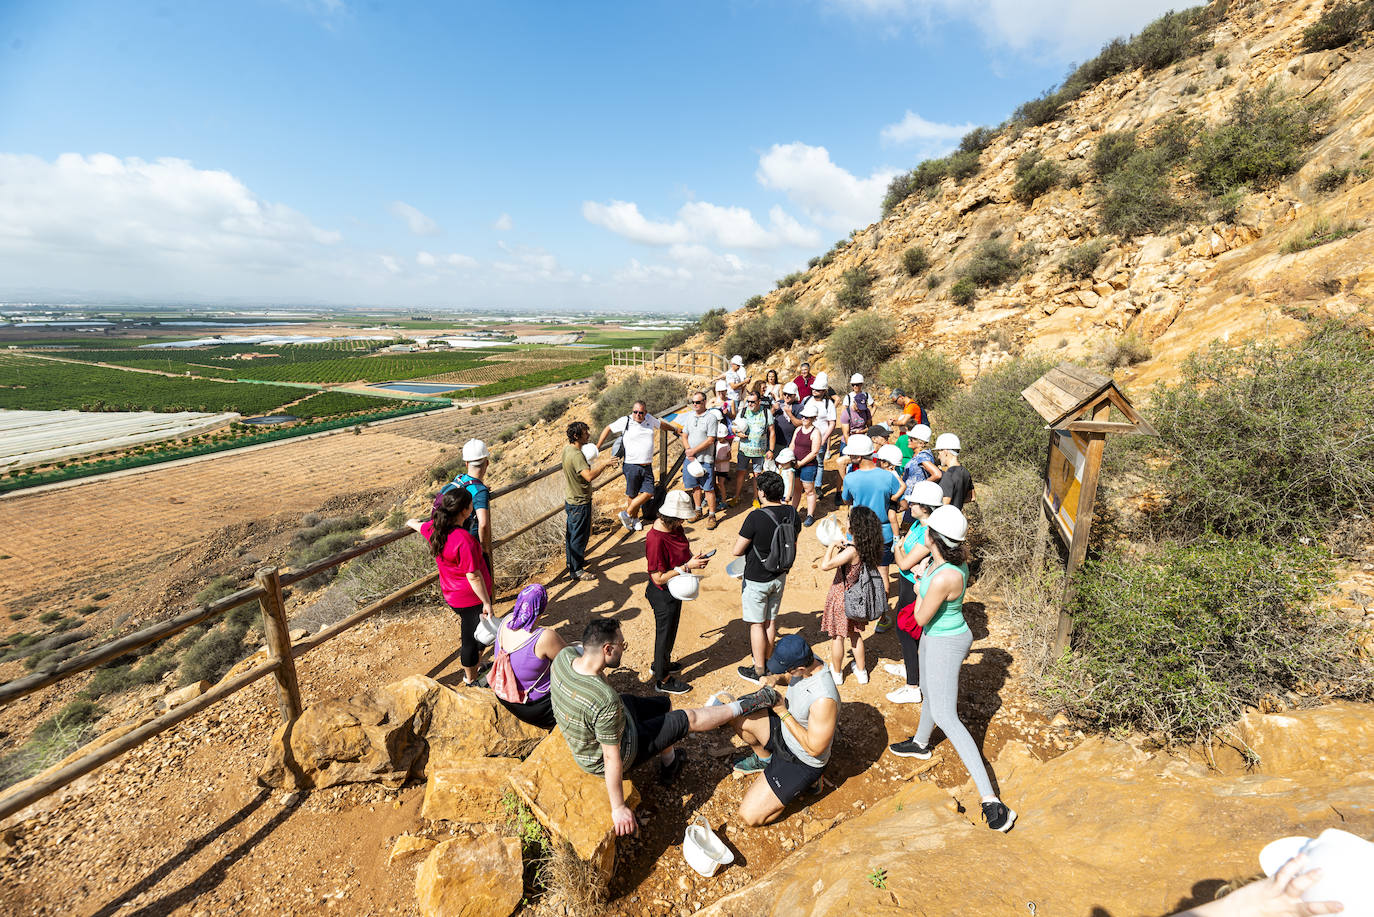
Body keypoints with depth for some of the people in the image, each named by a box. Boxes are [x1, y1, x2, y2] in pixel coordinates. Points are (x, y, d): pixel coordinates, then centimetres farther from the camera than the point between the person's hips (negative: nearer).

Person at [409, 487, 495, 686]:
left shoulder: (434, 528, -7)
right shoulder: (465, 540, -33)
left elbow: (419, 525, 18)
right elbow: (473, 576, -27)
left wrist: (413, 522, 42)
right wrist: (486, 602, -17)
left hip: (451, 593, 8)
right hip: (471, 597, -8)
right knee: (474, 639, 11)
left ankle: (467, 659, 47)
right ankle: (471, 679, 29)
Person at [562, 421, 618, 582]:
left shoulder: (567, 449, 5)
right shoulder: (576, 455, -27)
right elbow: (589, 476, -38)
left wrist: (601, 464, 9)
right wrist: (604, 464, -25)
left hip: (570, 499, 10)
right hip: (579, 502, -10)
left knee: (573, 532, 23)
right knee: (579, 536, 1)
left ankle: (573, 560, 39)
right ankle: (576, 571, 12)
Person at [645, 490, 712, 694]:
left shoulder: (673, 526, -7)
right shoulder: (656, 539, -33)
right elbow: (658, 578, -28)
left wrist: (694, 558, -7)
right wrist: (687, 566, -28)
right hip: (663, 595, -8)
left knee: (670, 631, 27)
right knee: (665, 635, 11)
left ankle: (662, 663, 51)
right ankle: (662, 680, 32)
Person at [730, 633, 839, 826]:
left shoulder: (824, 699, -38)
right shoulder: (806, 660, -14)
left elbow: (814, 749, -27)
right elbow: (787, 677, 12)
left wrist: (783, 713, -24)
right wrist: (773, 679, -10)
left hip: (803, 763, -8)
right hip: (784, 730, 8)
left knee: (749, 816, -11)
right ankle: (764, 758, 22)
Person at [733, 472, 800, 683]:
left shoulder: (756, 517, -27)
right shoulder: (793, 515, -7)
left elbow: (737, 551, -20)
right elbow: (793, 548, 7)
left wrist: (739, 541, 2)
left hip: (756, 580, -6)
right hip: (779, 577, 6)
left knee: (757, 624, 9)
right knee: (771, 621, 21)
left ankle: (759, 671, 21)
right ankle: (767, 661, 37)